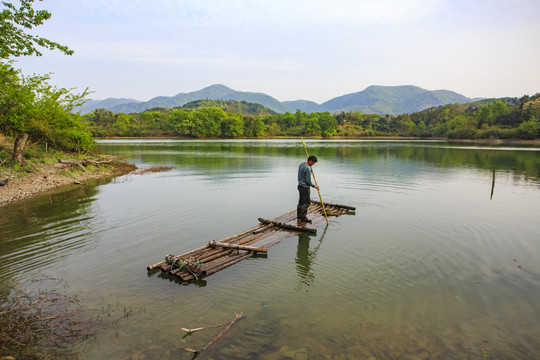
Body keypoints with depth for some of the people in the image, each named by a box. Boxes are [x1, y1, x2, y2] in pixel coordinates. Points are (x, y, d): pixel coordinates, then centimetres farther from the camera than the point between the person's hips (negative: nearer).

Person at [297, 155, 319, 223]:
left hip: (300, 185, 10)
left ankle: (299, 216, 25)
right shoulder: (308, 168, -22)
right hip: (305, 187, -10)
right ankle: (303, 217, -1)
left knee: (301, 201, 16)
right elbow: (308, 181, -19)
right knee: (307, 202, -4)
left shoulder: (301, 164, 7)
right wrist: (314, 186, -4)